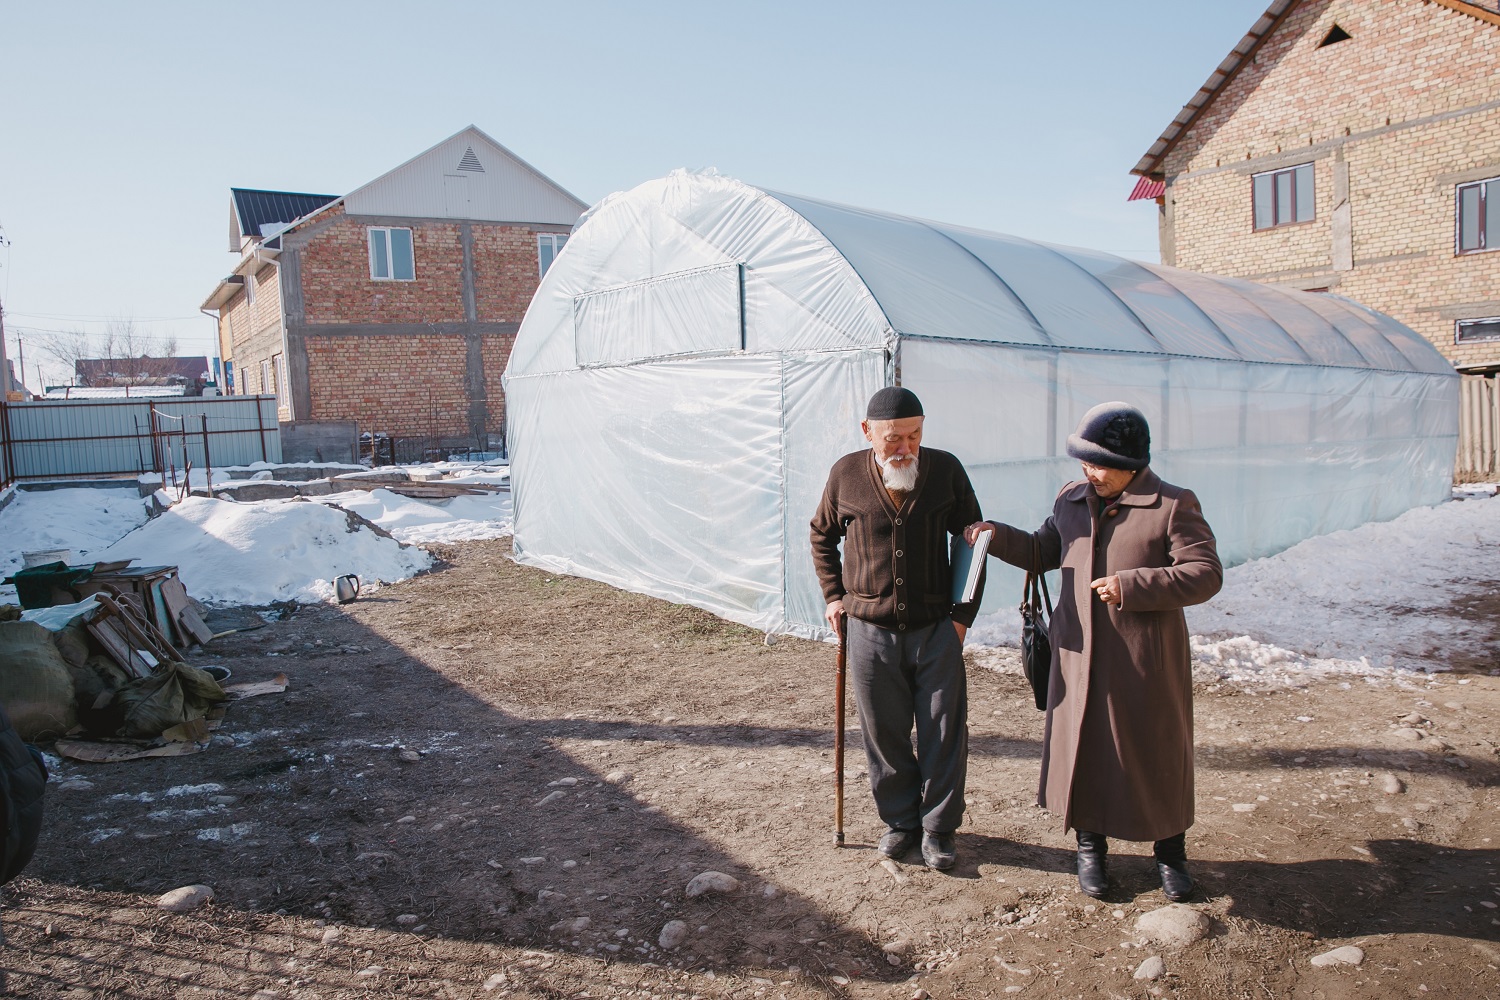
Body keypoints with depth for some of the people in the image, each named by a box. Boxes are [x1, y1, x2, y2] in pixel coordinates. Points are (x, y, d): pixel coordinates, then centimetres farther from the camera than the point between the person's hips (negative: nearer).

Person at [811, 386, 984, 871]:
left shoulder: (946, 470, -5)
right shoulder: (846, 475, -4)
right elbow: (822, 536, 14)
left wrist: (964, 612, 0)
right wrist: (834, 595, 6)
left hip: (936, 630, 0)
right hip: (871, 632, 1)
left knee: (943, 735, 6)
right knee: (884, 735, 11)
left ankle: (938, 827, 23)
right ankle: (899, 821, 30)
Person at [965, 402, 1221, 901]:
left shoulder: (1173, 506, -9)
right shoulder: (1072, 500, 7)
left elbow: (1205, 574, -14)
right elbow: (1043, 551, 17)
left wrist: (1131, 586, -23)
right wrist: (998, 537, 0)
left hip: (1144, 662, -4)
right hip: (1079, 655, 4)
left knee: (1157, 755, 10)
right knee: (1084, 747, 11)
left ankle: (1170, 851, 32)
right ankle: (1090, 846, 31)